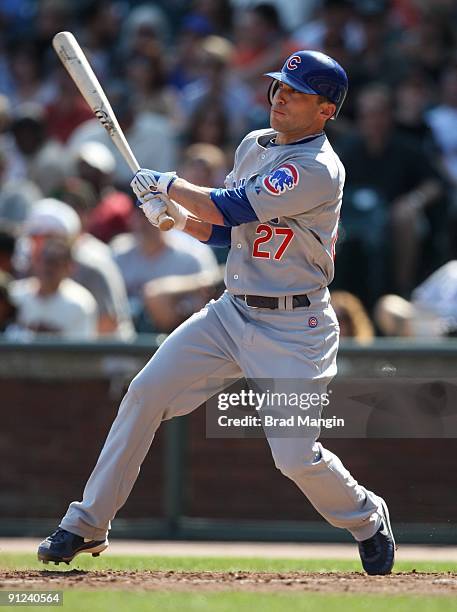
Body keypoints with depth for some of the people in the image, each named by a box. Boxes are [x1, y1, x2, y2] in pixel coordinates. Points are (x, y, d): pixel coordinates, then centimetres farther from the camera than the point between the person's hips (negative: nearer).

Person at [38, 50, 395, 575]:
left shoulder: (318, 170, -20)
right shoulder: (253, 146, 9)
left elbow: (230, 207, -21)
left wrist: (167, 184, -7)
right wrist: (174, 215, -2)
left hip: (293, 329, -7)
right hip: (233, 311, 8)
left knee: (295, 455, -12)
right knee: (145, 393, -4)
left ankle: (367, 521, 21)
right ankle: (87, 526, 3)